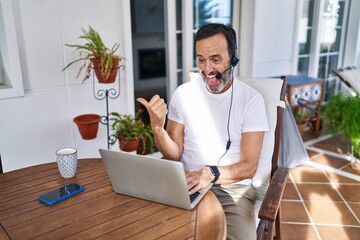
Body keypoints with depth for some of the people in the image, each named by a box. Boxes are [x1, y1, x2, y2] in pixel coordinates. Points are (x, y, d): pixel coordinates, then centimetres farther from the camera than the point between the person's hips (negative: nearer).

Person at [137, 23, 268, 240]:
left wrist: (211, 173, -28)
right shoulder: (183, 93, 0)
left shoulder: (252, 99, -6)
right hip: (187, 183, 2)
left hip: (232, 186, -1)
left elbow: (249, 166, -9)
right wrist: (157, 127, -19)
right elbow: (174, 155, 1)